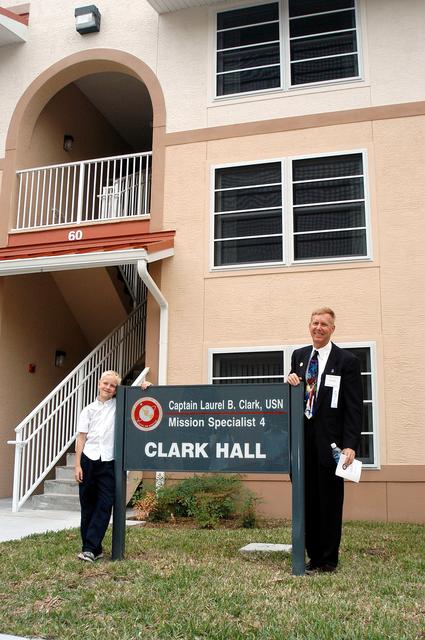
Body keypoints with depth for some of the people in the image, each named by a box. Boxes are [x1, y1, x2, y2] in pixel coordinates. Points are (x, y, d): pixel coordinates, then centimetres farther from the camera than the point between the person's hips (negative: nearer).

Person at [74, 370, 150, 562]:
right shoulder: (89, 410, 9)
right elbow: (81, 438, 7)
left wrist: (145, 387, -9)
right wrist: (77, 465, 1)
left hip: (109, 462, -1)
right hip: (89, 460, 1)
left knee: (104, 506, -8)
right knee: (88, 505, 5)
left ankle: (90, 549, -6)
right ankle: (95, 549, 15)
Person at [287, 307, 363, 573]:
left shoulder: (347, 361, -4)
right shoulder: (299, 356, 13)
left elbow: (355, 407, -7)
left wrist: (350, 445, -15)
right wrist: (291, 381, -3)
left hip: (329, 441, -4)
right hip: (303, 439, 5)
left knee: (330, 501, 4)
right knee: (308, 499, 9)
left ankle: (329, 559, 16)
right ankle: (314, 556, 19)